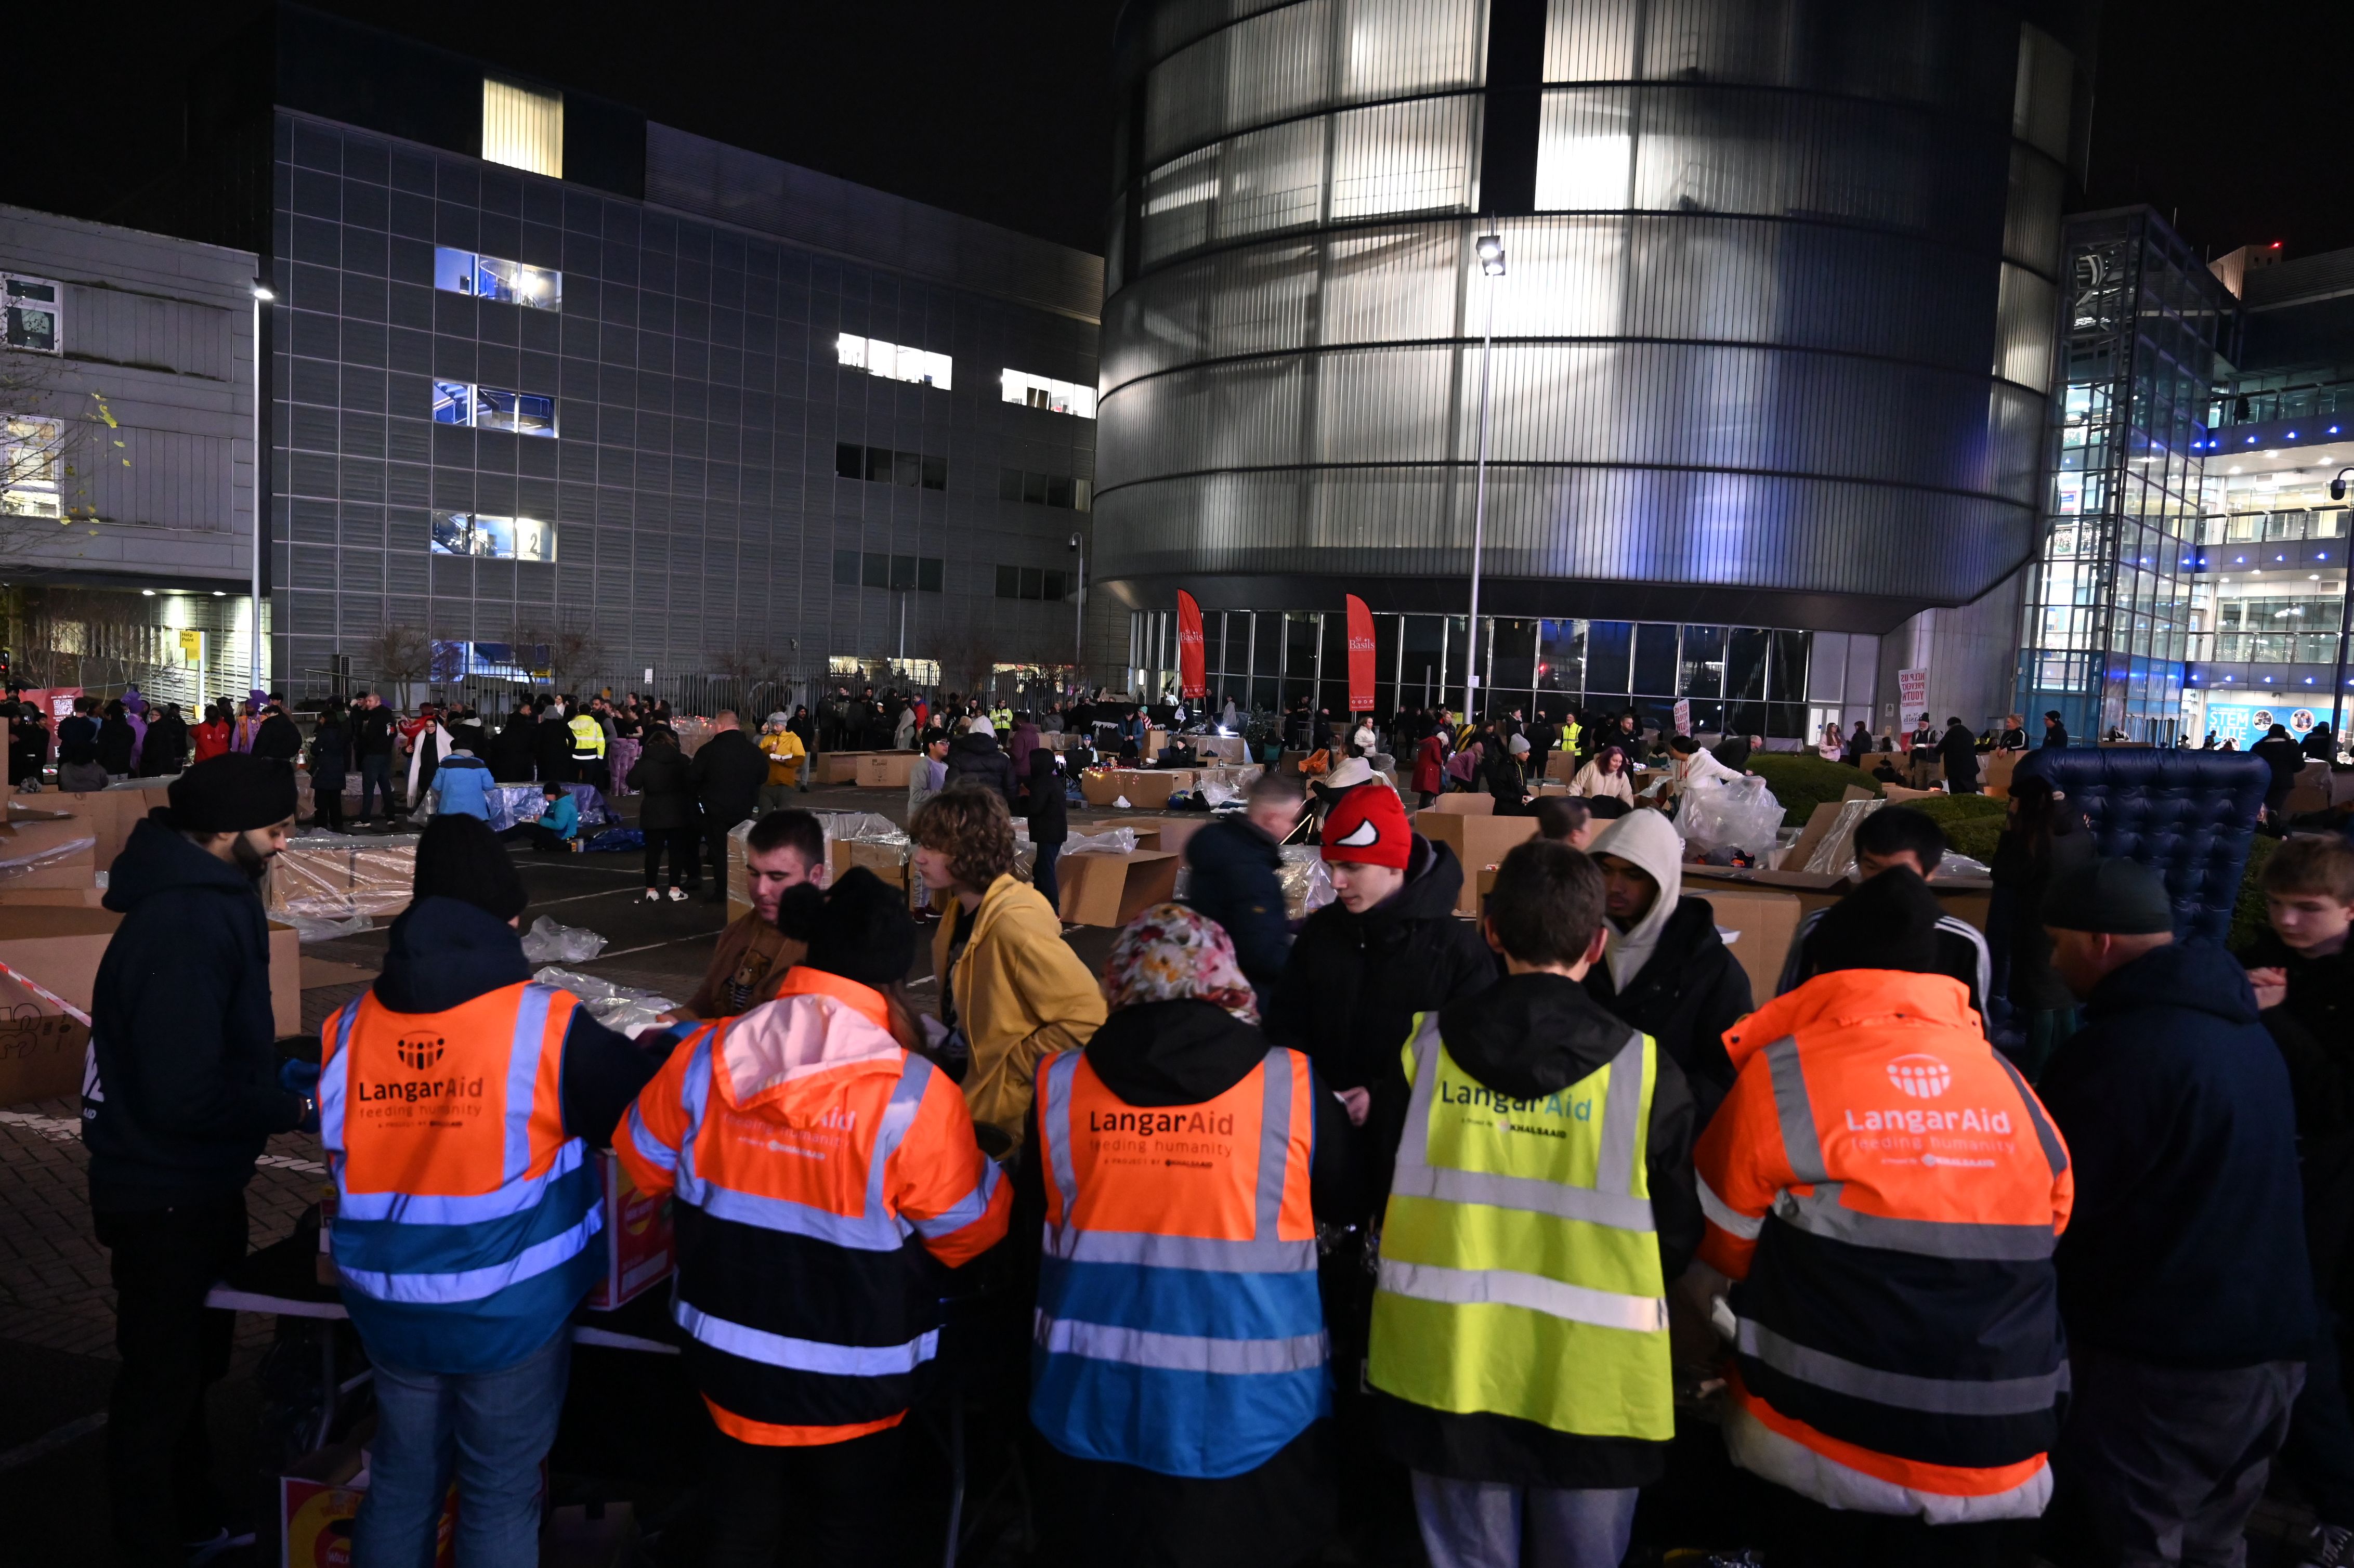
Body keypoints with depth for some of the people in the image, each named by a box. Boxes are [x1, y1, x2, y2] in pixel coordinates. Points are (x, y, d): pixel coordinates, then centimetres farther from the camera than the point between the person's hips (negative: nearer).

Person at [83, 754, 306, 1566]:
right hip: (166, 1196, -10)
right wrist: (294, 1108, -17)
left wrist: (280, 1073, 3)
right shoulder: (183, 927, -29)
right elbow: (187, 1096, -31)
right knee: (161, 1384, 9)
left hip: (195, 1185, 10)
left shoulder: (203, 901, 4)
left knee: (193, 1366, 25)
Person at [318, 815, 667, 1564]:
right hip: (512, 1311, -4)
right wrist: (673, 1041, 10)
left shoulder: (348, 1028, -5)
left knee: (401, 1484, 23)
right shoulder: (546, 1026, -20)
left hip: (390, 1311, 4)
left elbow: (331, 1154, 7)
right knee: (501, 1499, 13)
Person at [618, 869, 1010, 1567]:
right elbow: (969, 1229, -13)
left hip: (729, 1362, 4)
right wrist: (996, 1186, 9)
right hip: (852, 1383, -3)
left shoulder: (703, 1058, -15)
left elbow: (648, 1166, 4)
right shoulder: (914, 1096, -28)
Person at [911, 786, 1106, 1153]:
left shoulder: (1015, 925, -28)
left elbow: (1090, 1018, -29)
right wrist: (945, 1038, 3)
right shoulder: (962, 908, -1)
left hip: (1000, 1121, -8)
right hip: (966, 1091, 8)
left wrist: (1013, 1065, -21)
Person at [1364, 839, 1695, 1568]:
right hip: (1591, 1379, -1)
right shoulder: (1645, 1069, -13)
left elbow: (1377, 1197, 4)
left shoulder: (1425, 1044, -9)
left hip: (1447, 1365, 1)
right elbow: (1676, 1240, -2)